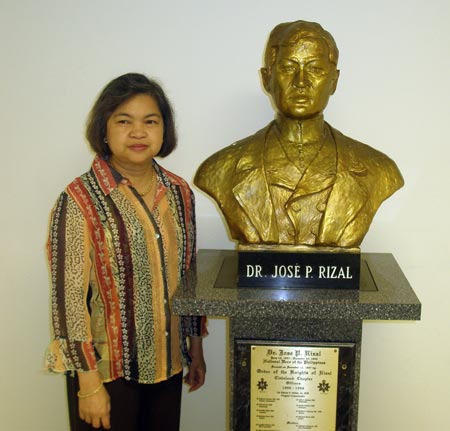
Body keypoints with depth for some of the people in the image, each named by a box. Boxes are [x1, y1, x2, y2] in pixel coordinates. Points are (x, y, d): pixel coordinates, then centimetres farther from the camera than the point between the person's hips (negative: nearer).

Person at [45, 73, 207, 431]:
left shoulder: (179, 193, 2)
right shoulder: (79, 202, -14)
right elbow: (69, 296, -14)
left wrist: (196, 347, 12)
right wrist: (89, 382, -13)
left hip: (166, 363, 5)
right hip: (106, 368, -5)